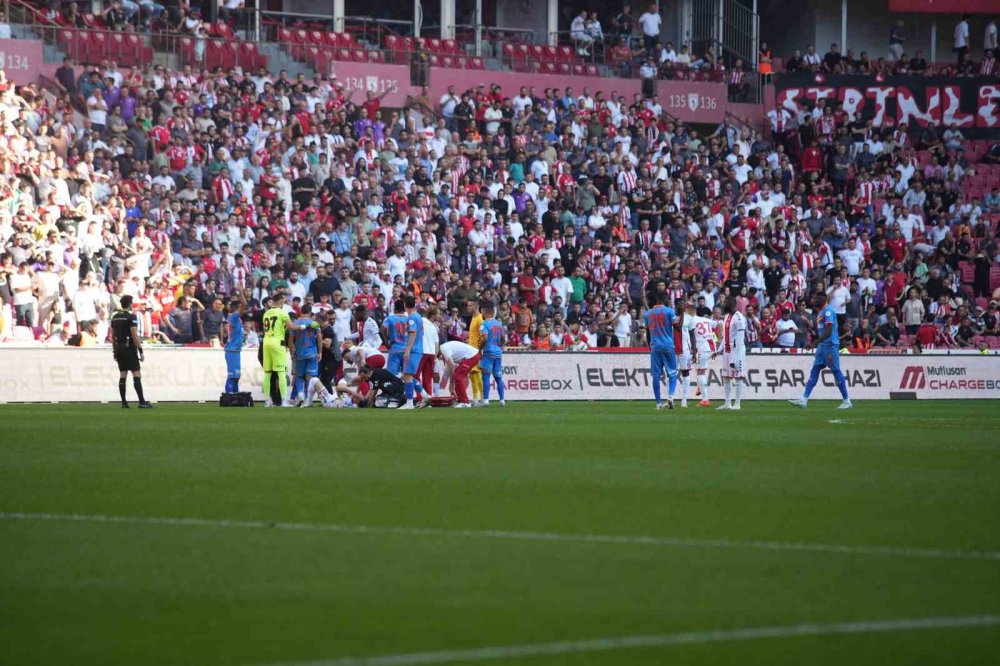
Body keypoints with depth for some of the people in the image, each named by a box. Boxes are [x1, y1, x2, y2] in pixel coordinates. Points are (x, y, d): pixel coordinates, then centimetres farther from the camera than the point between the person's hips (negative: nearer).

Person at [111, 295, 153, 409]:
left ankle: (124, 402, 7)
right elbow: (134, 335, -17)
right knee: (137, 375, -7)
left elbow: (112, 336, 13)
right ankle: (142, 402, -12)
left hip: (119, 348, 7)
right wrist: (141, 351, -13)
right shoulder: (131, 317, -12)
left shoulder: (115, 317, 10)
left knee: (122, 376, 9)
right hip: (129, 348, -7)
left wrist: (115, 351, 20)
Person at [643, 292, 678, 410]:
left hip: (655, 348, 2)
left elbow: (647, 332, 14)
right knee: (672, 374, 6)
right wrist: (682, 315, 2)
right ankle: (670, 395, -17)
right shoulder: (669, 311, -3)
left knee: (656, 376, 4)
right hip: (668, 347, -2)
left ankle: (658, 403, 2)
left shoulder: (648, 313, 8)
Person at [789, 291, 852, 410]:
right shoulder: (822, 312, 17)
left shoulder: (828, 311, -13)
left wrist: (816, 342, -25)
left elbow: (829, 331, -22)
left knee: (836, 371, -5)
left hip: (830, 345, -10)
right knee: (814, 371, 3)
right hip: (822, 346, 10)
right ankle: (804, 400, -1)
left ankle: (847, 401, 2)